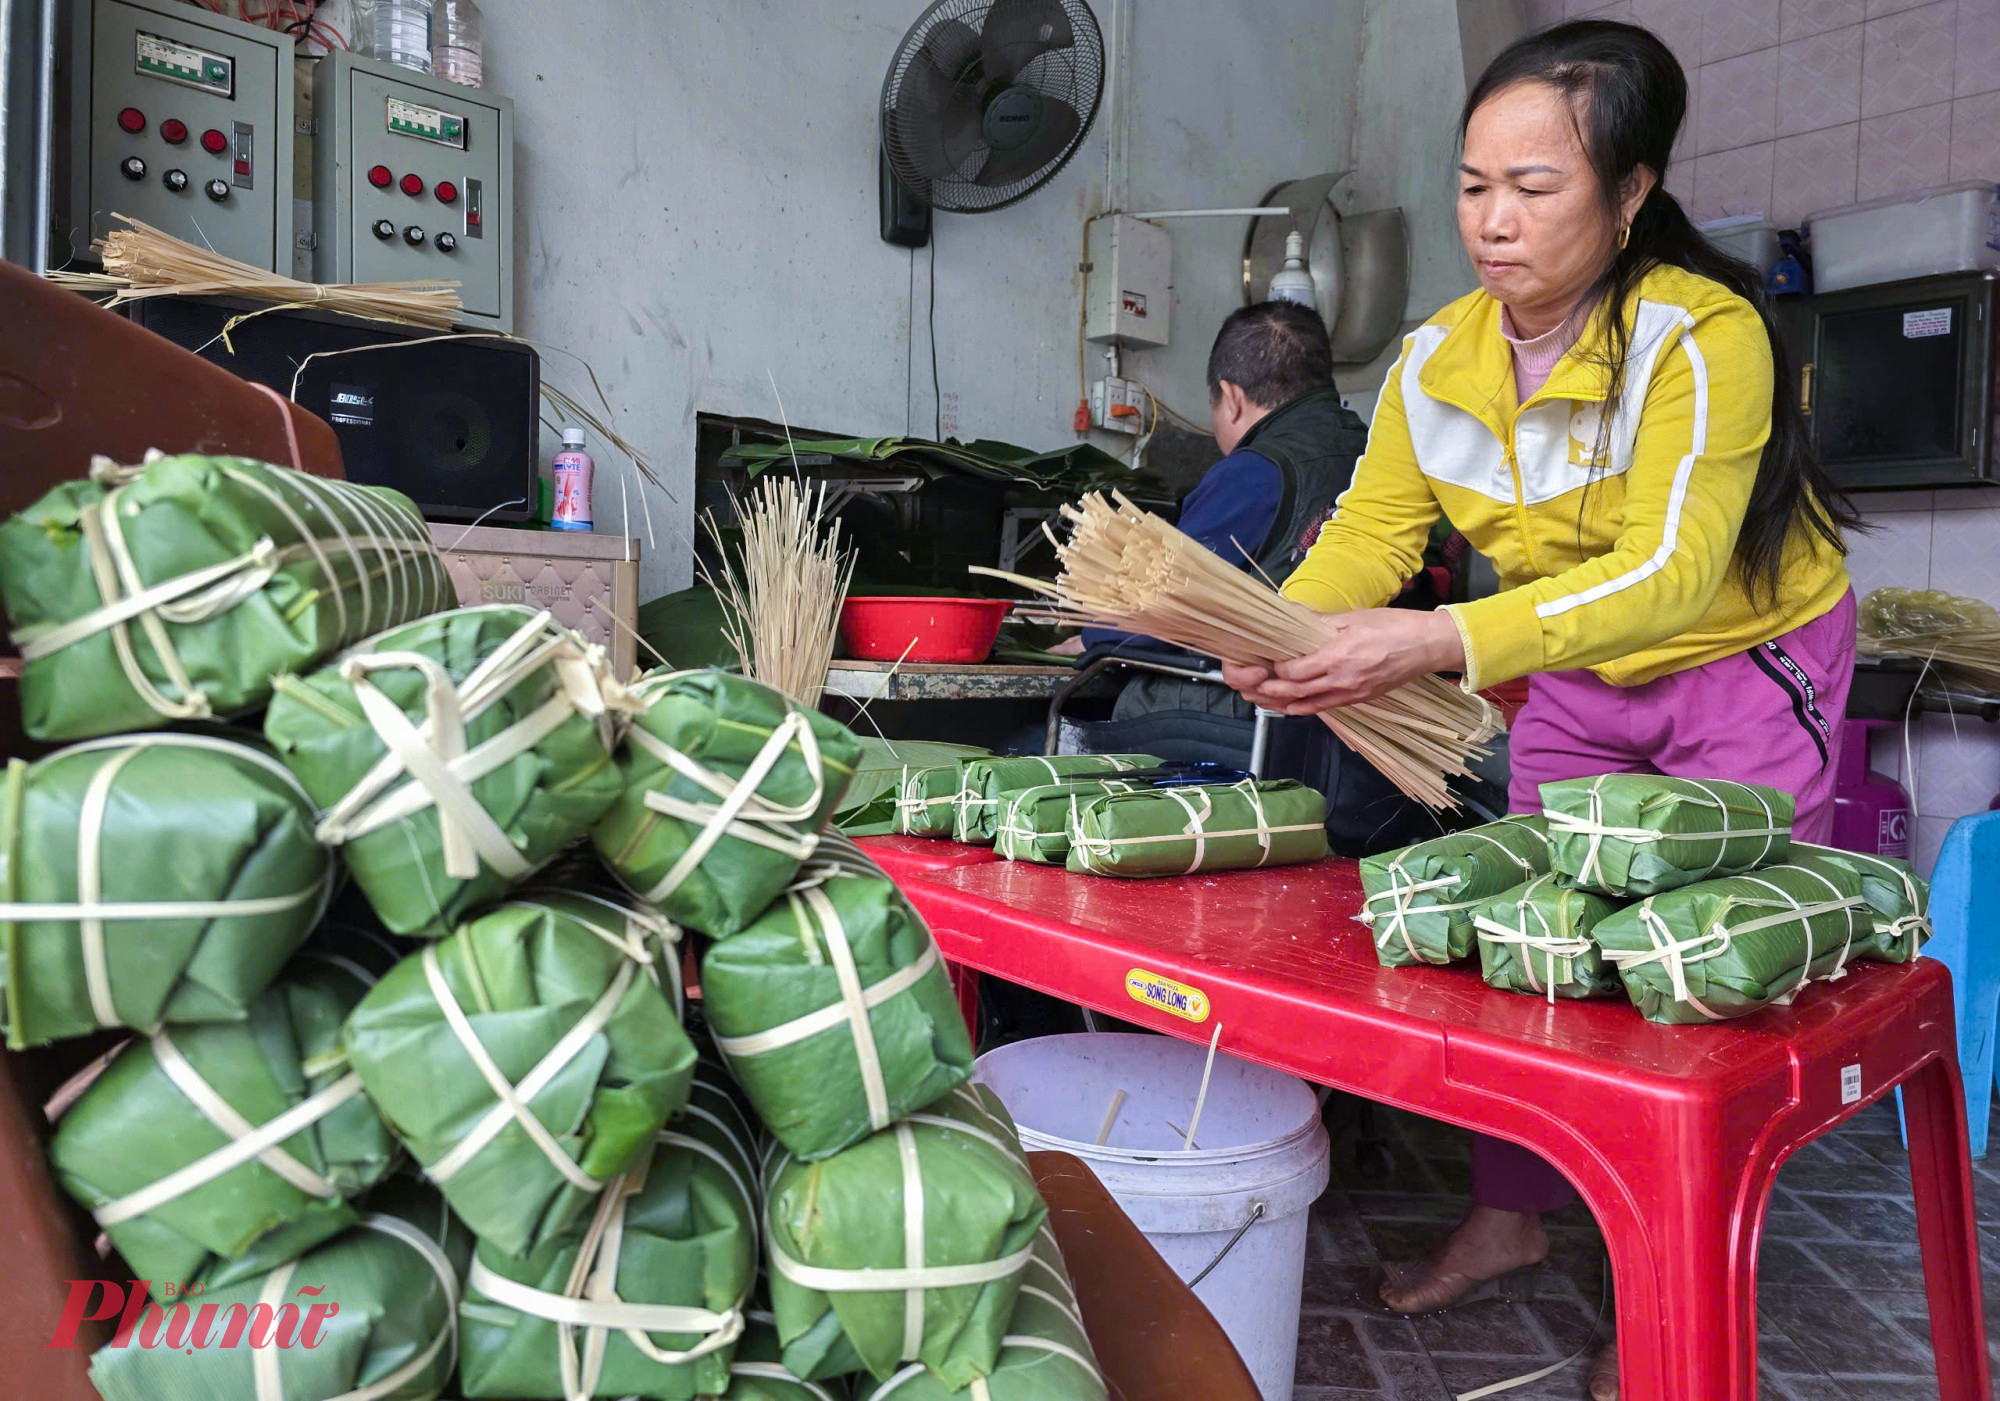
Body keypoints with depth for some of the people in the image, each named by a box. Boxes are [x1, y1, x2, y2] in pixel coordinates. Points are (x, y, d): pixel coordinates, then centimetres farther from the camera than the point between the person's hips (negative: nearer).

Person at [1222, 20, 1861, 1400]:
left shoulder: (1704, 334, -29)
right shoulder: (1437, 360, -12)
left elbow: (1668, 570, -40)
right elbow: (1368, 534, -15)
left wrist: (1438, 643, -53)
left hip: (1748, 665, -5)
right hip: (1577, 681, 5)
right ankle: (1509, 1216, 26)